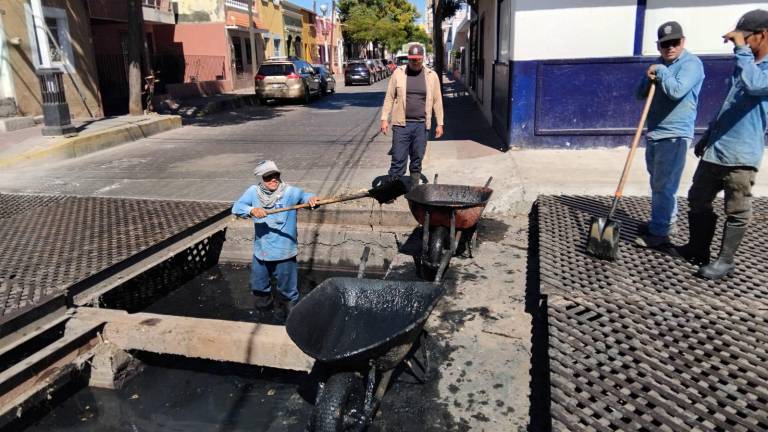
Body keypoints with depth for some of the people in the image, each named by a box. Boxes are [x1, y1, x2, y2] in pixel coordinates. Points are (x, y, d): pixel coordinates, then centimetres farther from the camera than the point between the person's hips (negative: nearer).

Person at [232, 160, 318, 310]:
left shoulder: (290, 192, -11)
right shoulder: (253, 192, -6)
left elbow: (304, 196, -23)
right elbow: (237, 207, -13)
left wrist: (311, 199, -46)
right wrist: (252, 210, -33)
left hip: (284, 251, -3)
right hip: (261, 251, 3)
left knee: (287, 284, 12)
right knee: (258, 284, 23)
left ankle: (293, 304, 39)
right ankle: (264, 301, 51)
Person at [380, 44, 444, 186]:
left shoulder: (431, 76, 6)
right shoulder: (398, 73, 2)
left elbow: (437, 101, 8)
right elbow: (389, 98, 4)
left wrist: (439, 123, 6)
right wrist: (384, 118, -3)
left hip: (421, 125, 2)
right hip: (401, 124, -1)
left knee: (417, 161, 9)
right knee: (398, 160, -2)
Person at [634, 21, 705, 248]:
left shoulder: (691, 63, -10)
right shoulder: (659, 66, 15)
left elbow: (677, 91, -26)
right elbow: (640, 95, 14)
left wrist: (660, 71, -14)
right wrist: (649, 78, -5)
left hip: (674, 136, -8)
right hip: (654, 134, 8)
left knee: (664, 186, -8)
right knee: (657, 184, 17)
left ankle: (660, 232, -4)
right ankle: (662, 221, 30)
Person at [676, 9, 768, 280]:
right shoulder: (746, 65, 18)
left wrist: (741, 48, -26)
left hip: (740, 156, -9)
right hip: (714, 150, 9)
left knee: (736, 212, 2)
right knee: (697, 199, 14)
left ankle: (725, 261, 11)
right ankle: (698, 248, 28)